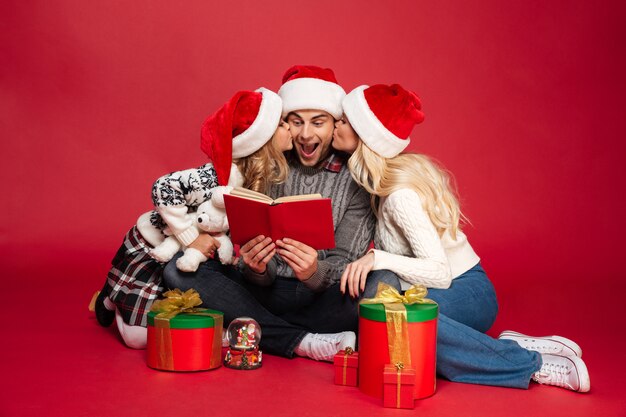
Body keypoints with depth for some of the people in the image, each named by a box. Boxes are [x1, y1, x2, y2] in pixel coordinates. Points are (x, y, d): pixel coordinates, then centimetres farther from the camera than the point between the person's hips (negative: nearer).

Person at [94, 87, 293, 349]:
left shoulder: (262, 177, -7)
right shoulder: (221, 177, -33)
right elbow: (163, 189, -37)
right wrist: (192, 238, -33)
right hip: (150, 250, -7)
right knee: (139, 336, -11)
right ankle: (113, 297, 21)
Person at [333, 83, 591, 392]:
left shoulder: (400, 193, -22)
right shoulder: (383, 176, 3)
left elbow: (440, 273, -25)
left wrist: (378, 259, -34)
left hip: (465, 294, -8)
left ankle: (530, 363, -22)